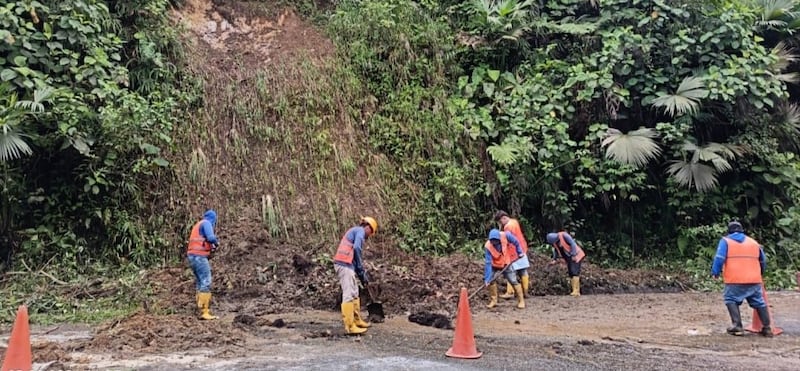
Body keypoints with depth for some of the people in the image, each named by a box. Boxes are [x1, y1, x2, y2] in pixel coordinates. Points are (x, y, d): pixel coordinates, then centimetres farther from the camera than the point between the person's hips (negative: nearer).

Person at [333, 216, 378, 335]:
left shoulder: (354, 231, 27)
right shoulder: (360, 230, -1)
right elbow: (357, 248, -16)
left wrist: (362, 275, 24)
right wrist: (362, 271, -7)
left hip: (345, 264, 10)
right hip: (345, 264, -10)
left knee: (354, 293, 17)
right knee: (348, 295, -10)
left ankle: (357, 320, 26)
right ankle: (350, 326, -11)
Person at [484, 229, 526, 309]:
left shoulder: (505, 236, -28)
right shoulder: (488, 246, -28)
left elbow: (516, 242, -7)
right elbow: (488, 263, -28)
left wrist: (519, 252, 2)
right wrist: (487, 278, -32)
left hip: (506, 263, 0)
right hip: (494, 265, 0)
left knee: (513, 281, -6)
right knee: (490, 280, -12)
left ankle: (521, 301, 10)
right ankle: (493, 301, 7)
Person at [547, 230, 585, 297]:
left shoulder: (564, 235, -20)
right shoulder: (554, 242, 1)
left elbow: (573, 244, -21)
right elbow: (556, 250, 15)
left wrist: (573, 255, -23)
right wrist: (554, 259, 4)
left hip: (575, 256, -8)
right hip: (568, 258, 8)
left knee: (575, 272, -18)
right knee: (571, 274, 4)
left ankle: (576, 291, -23)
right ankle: (576, 292, 7)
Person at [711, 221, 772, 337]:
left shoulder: (725, 241, 4)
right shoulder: (754, 242, 19)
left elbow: (719, 258, -8)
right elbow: (763, 261, 27)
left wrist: (715, 272, 0)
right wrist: (760, 273, 43)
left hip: (734, 280, -4)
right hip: (754, 280, 4)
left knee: (731, 300, 8)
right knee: (759, 303, 15)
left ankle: (737, 326, -6)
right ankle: (767, 328, 17)